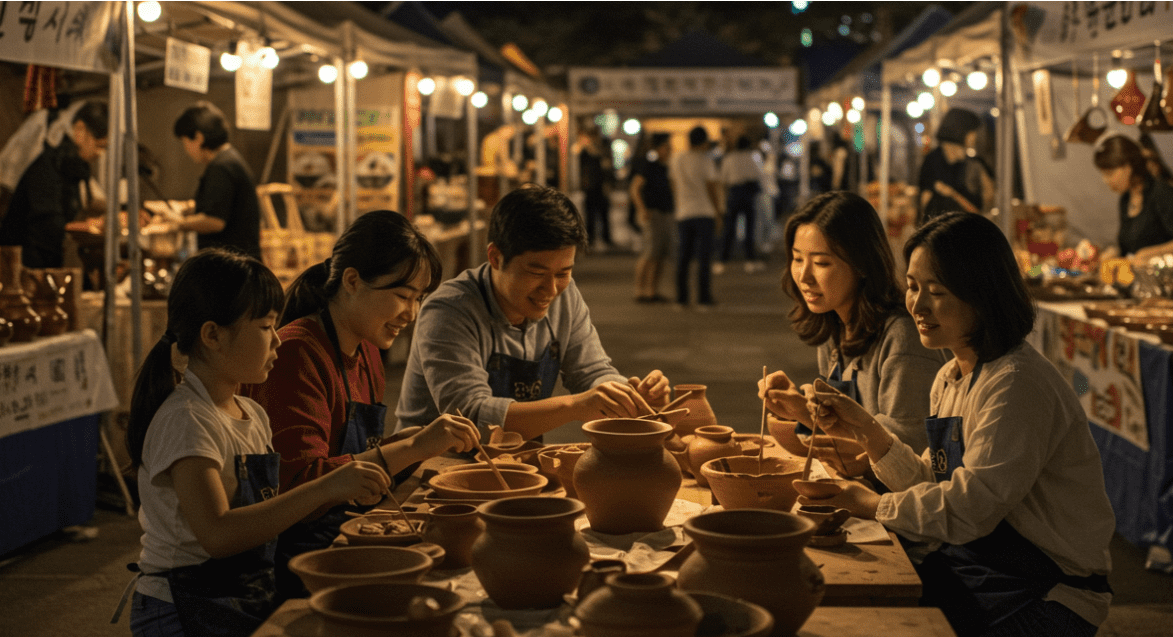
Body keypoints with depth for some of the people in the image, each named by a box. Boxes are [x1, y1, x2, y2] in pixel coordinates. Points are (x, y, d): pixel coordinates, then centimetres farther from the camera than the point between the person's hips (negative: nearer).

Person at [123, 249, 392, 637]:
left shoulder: (252, 416, 10)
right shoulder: (185, 420, -17)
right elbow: (217, 534, -29)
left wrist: (344, 488, -2)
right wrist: (323, 489, -31)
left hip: (249, 604, 8)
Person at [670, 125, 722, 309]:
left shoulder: (676, 160, 7)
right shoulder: (705, 160, -8)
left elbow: (674, 188, 13)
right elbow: (713, 188, -8)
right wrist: (718, 213, -1)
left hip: (683, 213, 4)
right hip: (705, 213, -4)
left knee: (682, 258, 8)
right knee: (704, 257, -2)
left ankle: (681, 299, 7)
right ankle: (704, 299, -3)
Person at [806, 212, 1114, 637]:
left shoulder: (1017, 385, -22)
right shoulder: (950, 379, 9)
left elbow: (968, 510, -25)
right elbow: (932, 485, 12)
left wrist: (868, 504, -12)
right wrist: (866, 431, 0)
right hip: (969, 565, 8)